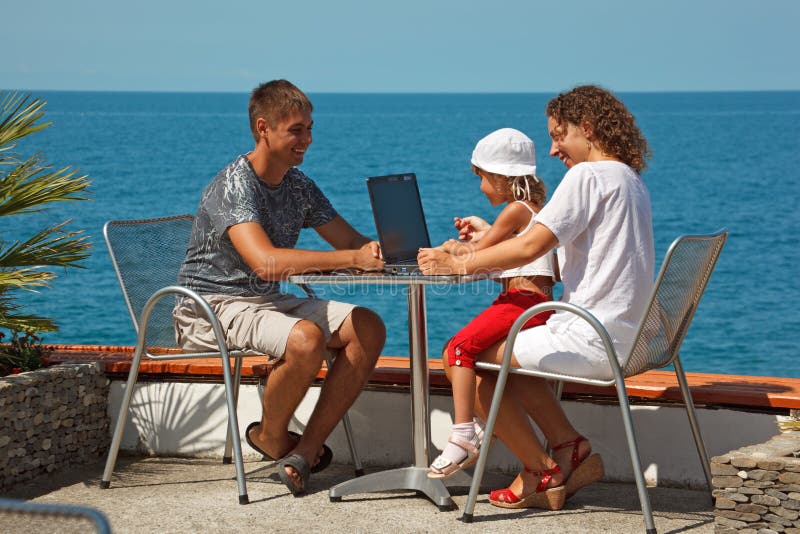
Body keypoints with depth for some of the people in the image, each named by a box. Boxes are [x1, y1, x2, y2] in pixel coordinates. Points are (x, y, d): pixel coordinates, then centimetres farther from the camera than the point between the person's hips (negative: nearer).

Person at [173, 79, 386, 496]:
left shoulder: (299, 186, 8)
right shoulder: (233, 185, -19)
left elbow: (353, 241, 11)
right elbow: (266, 261, -34)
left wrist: (381, 249, -15)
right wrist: (353, 259, -34)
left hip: (269, 302, 9)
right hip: (214, 306, -8)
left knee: (368, 328, -9)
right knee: (306, 338, -34)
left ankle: (305, 451, -13)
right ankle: (270, 437, -5)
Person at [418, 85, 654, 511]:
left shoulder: (588, 175, -12)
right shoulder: (631, 181, 18)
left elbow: (530, 247, -19)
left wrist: (458, 264, -9)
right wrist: (489, 242, 20)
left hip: (592, 340, -10)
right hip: (626, 338, 10)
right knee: (505, 354, 24)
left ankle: (541, 472, 6)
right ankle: (570, 448, 13)